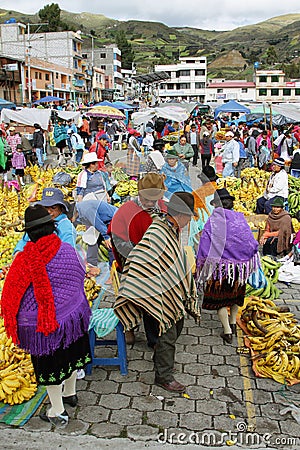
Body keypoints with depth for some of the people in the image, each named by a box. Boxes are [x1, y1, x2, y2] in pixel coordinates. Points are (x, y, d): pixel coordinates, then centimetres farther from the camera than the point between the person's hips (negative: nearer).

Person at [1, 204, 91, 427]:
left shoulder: (24, 260, -22)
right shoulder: (68, 250, -12)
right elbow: (81, 276, 3)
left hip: (42, 323, -4)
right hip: (73, 314, 4)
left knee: (49, 365, 13)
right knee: (70, 354, 25)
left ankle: (57, 412, 29)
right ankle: (70, 394, 47)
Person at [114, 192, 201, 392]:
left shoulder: (173, 230, 4)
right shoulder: (156, 233, -26)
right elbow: (136, 260, -26)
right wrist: (129, 291, -24)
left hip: (174, 292, 9)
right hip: (161, 295, -9)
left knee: (177, 326, 22)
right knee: (168, 334, 1)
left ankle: (161, 358, 43)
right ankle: (164, 377, 17)